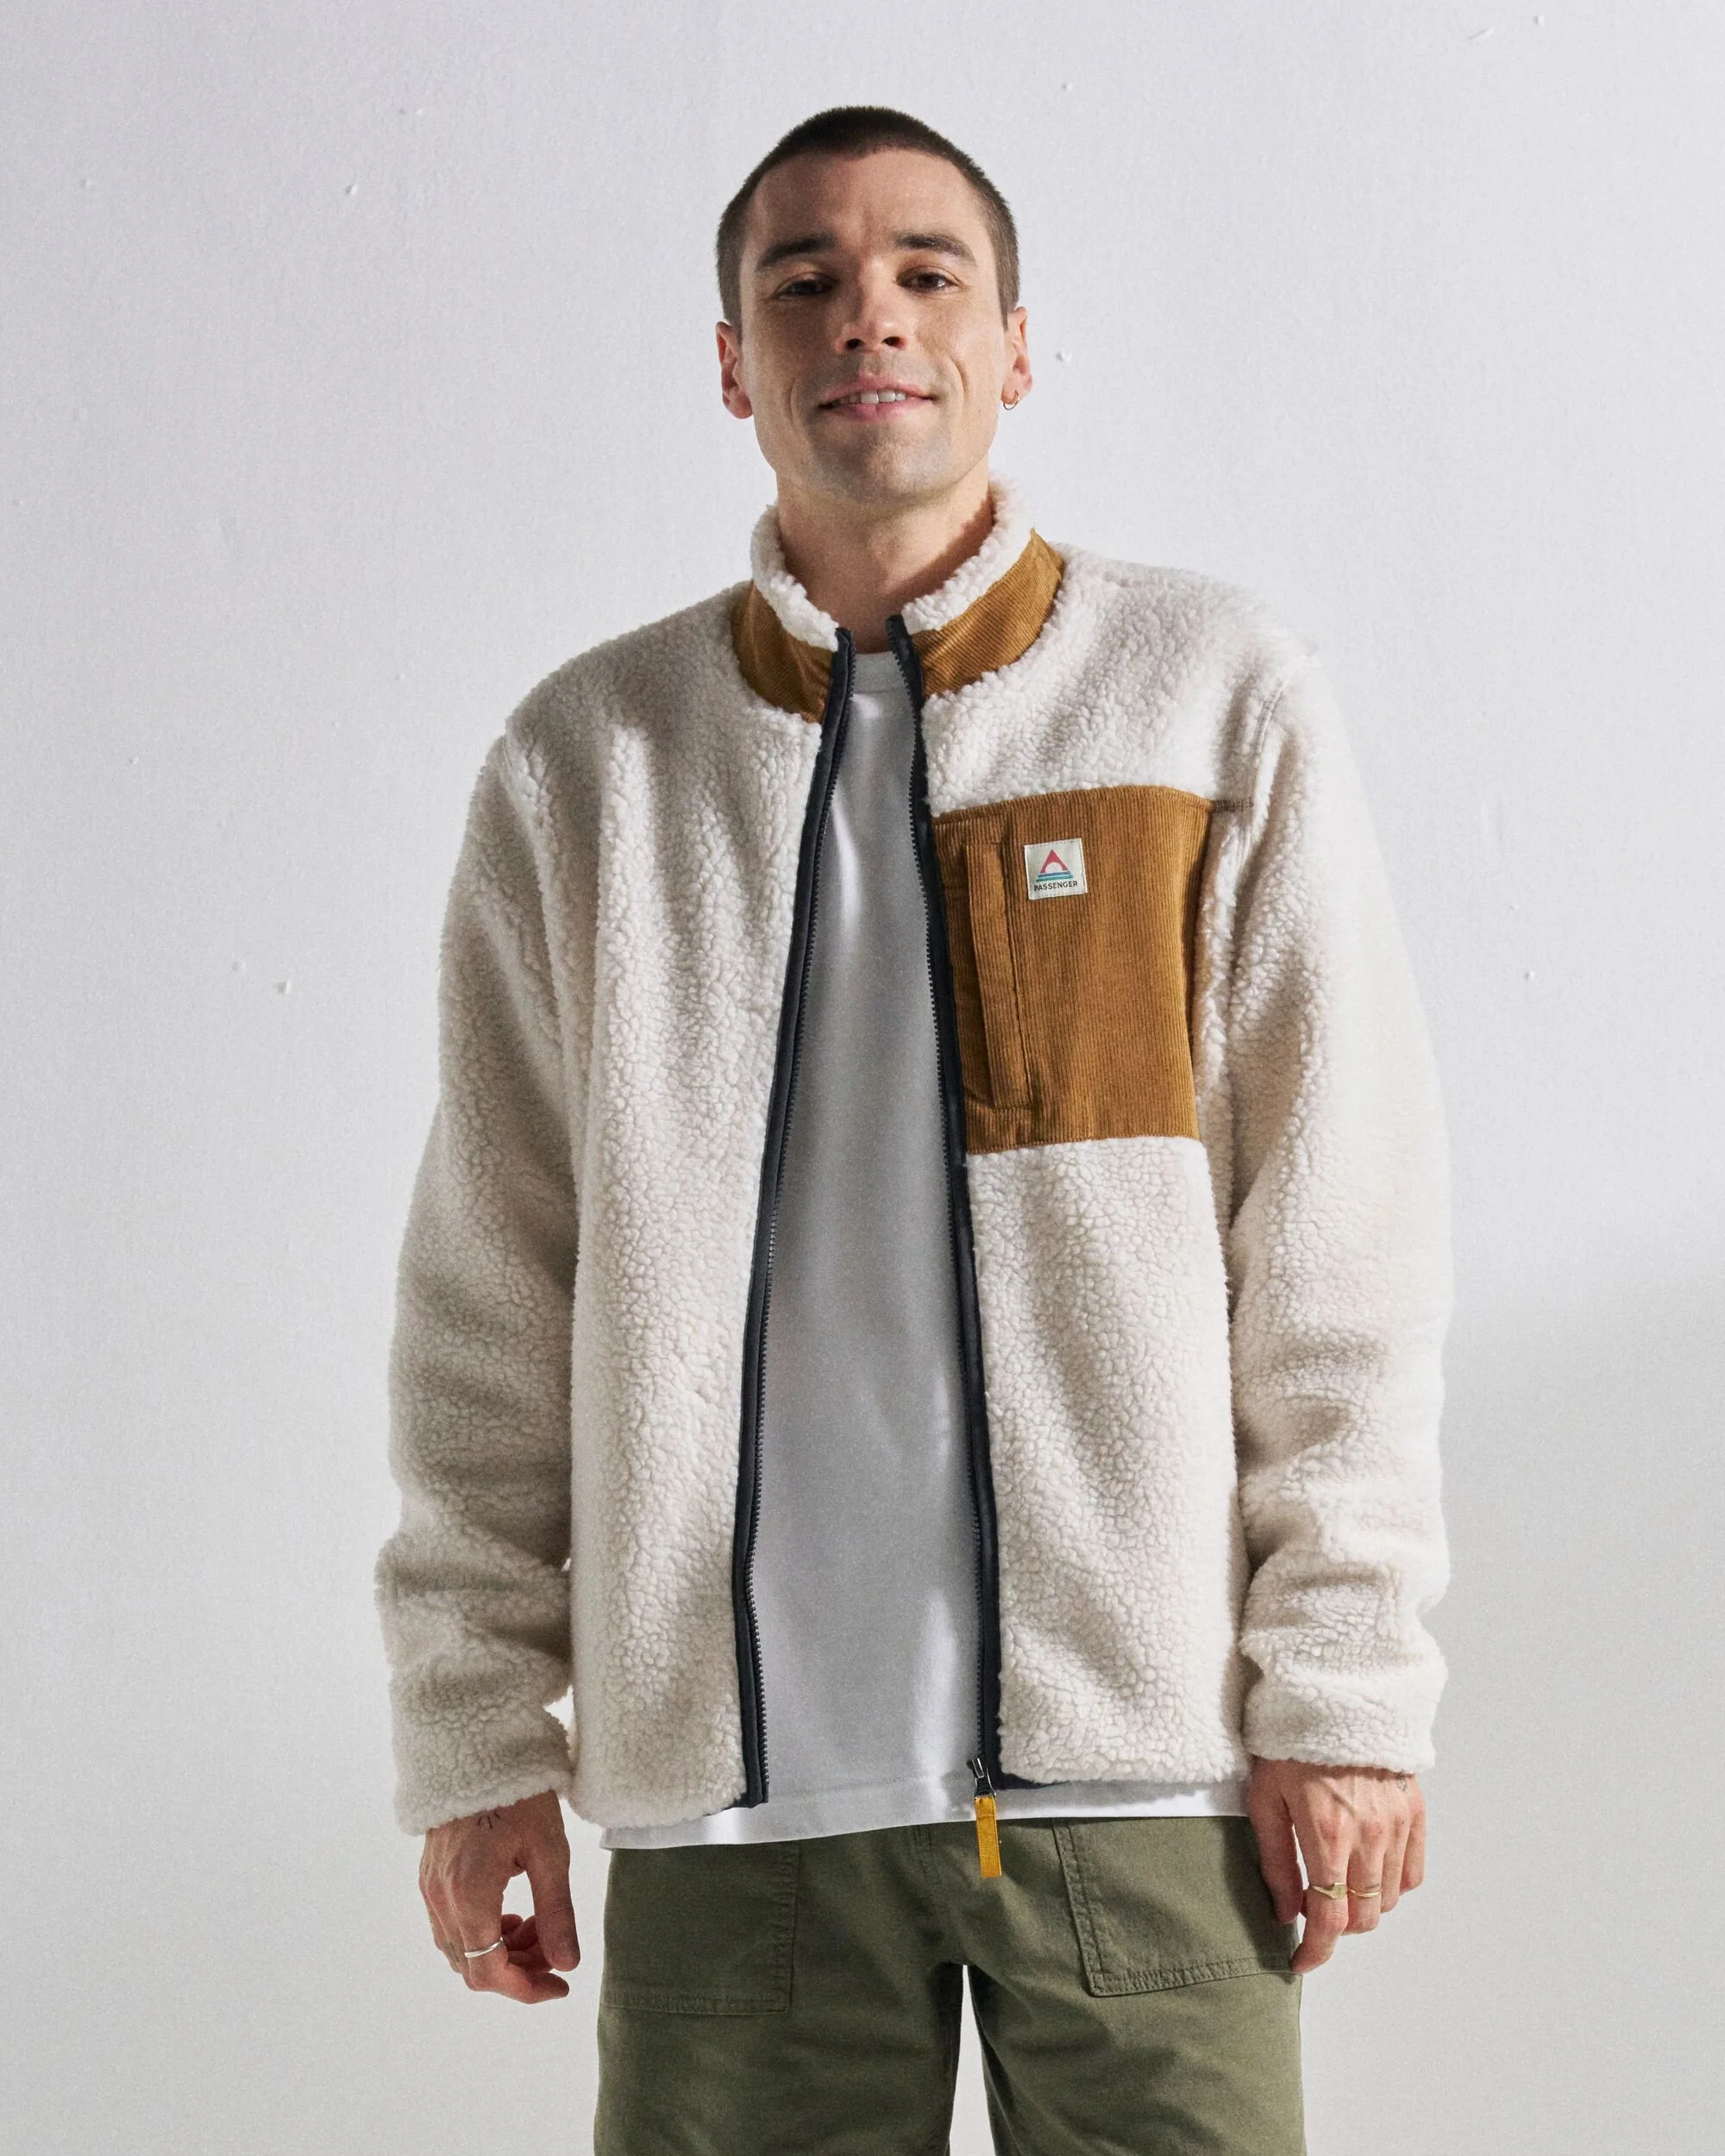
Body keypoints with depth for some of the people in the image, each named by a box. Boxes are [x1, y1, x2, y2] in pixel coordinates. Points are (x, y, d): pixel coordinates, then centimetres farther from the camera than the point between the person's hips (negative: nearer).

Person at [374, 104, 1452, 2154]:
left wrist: (1348, 1684, -4)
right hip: (731, 1764, 1)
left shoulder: (1219, 699, 3)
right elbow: (490, 1291, 8)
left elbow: (1344, 1239, 0)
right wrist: (475, 1735, 5)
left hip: (1140, 1741, -1)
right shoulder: (584, 761, 7)